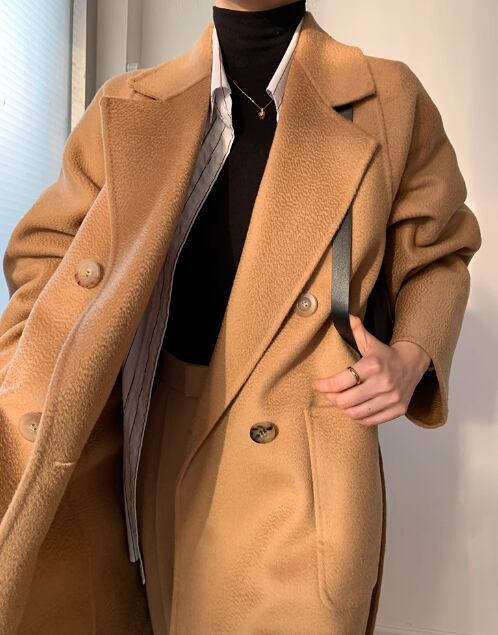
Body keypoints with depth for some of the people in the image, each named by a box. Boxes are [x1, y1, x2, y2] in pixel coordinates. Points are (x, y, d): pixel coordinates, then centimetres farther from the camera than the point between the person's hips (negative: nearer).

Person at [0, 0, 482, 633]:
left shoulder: (389, 101, 1)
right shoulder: (131, 107, 4)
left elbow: (440, 254, 12)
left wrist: (412, 358, -7)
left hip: (305, 472, -1)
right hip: (164, 458, 3)